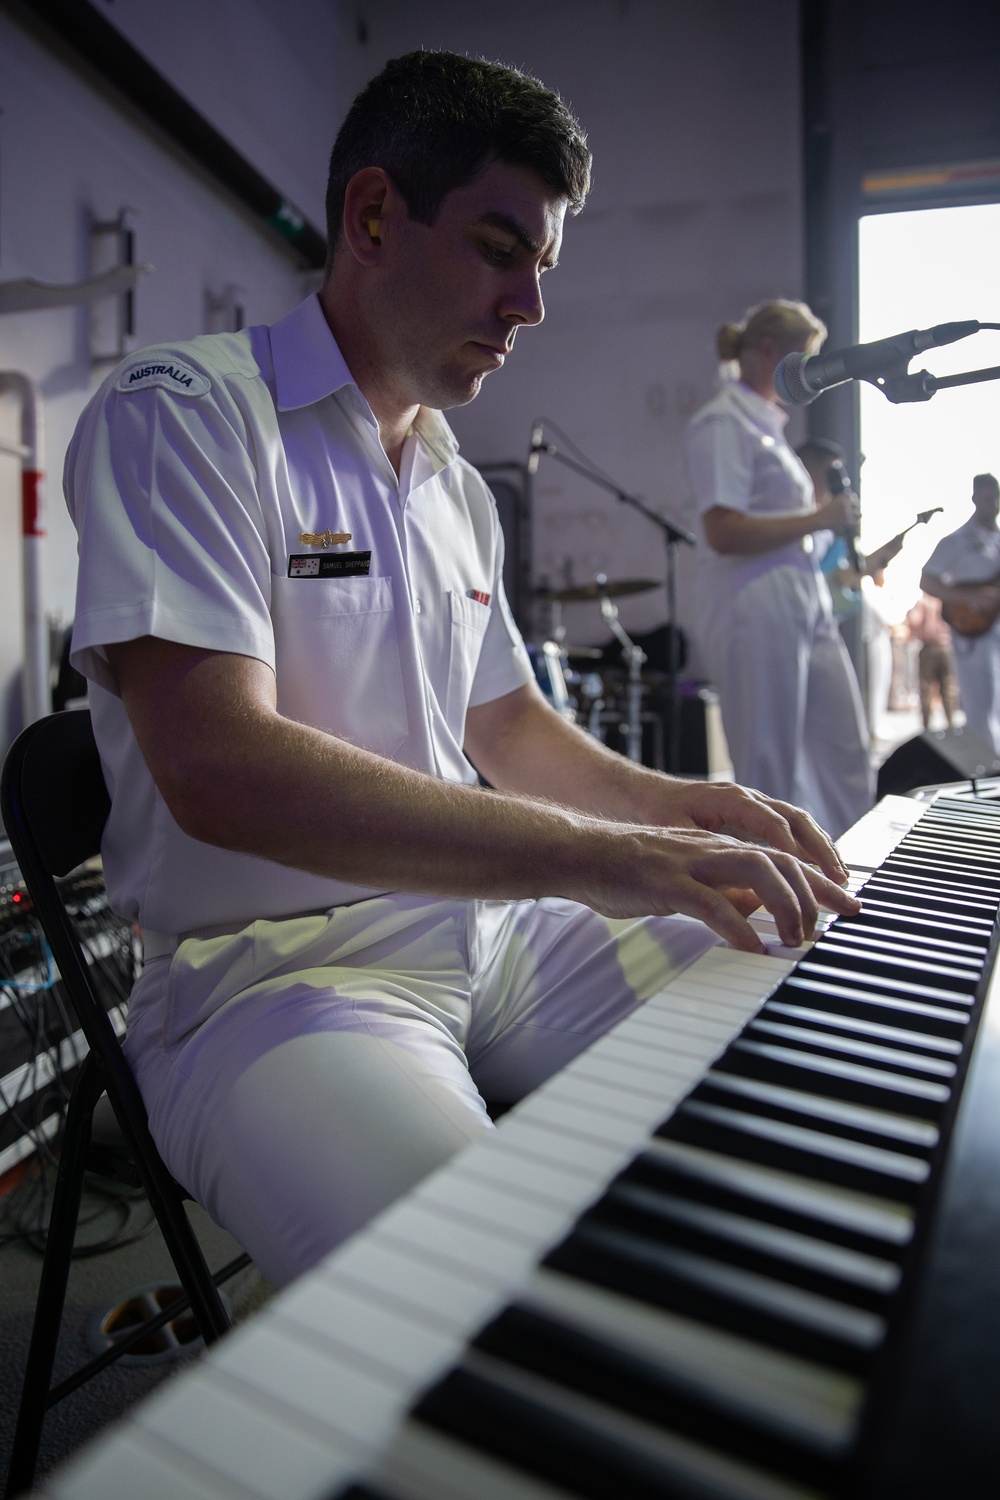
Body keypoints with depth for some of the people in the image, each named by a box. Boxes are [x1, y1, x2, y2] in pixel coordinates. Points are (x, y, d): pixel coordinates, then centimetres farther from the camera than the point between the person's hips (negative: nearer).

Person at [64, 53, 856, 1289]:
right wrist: (591, 857, -26)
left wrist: (684, 809, 3)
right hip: (274, 962, -7)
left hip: (494, 930, 8)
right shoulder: (181, 412, -8)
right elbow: (217, 768, -22)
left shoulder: (461, 490, 16)